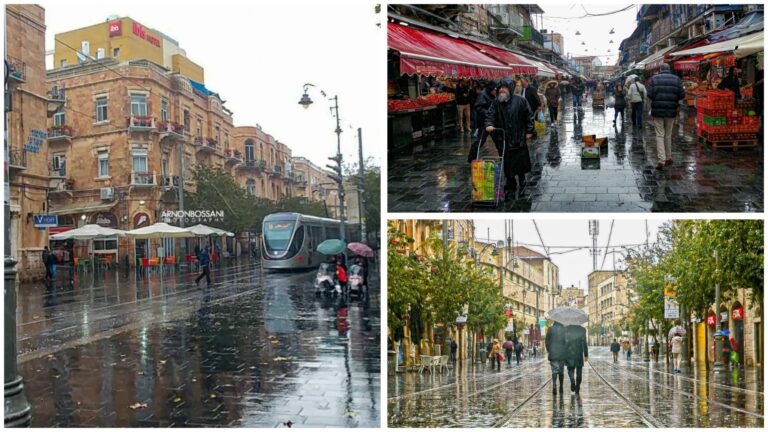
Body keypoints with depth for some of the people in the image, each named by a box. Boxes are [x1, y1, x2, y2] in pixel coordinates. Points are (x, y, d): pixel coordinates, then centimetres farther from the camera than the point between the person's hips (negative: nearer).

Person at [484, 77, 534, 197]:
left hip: (519, 137, -1)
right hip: (503, 139, 1)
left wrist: (529, 131, 1)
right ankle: (510, 184, 15)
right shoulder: (496, 102, 2)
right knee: (507, 163, 3)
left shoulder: (520, 101, -3)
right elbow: (490, 114, -5)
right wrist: (489, 124, -25)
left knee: (521, 160, 4)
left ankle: (521, 178, 28)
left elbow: (529, 116, 3)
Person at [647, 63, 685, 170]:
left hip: (657, 111, -2)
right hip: (671, 111, 2)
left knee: (660, 135, -1)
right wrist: (673, 98, 16)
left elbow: (649, 94, -9)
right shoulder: (676, 79, 2)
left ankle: (661, 160, -11)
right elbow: (682, 95, -3)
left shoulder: (654, 78, -2)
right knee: (668, 135, 16)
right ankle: (668, 158, 24)